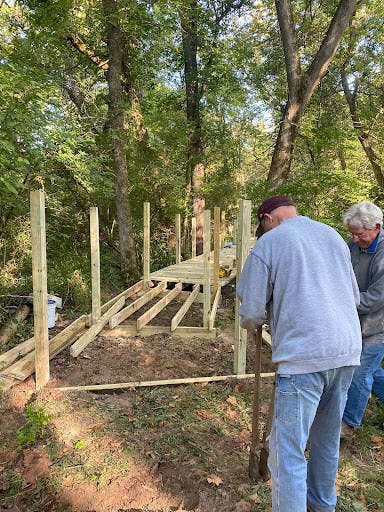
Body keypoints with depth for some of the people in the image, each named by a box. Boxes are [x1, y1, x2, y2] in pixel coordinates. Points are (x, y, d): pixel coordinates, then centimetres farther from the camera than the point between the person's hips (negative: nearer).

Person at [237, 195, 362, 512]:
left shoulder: (268, 243, -4)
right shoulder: (333, 236, 14)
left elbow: (251, 312, -6)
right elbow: (354, 297, 19)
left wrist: (251, 324, 16)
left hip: (303, 356, -7)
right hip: (347, 351, 7)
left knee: (288, 451, 5)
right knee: (328, 439, 25)